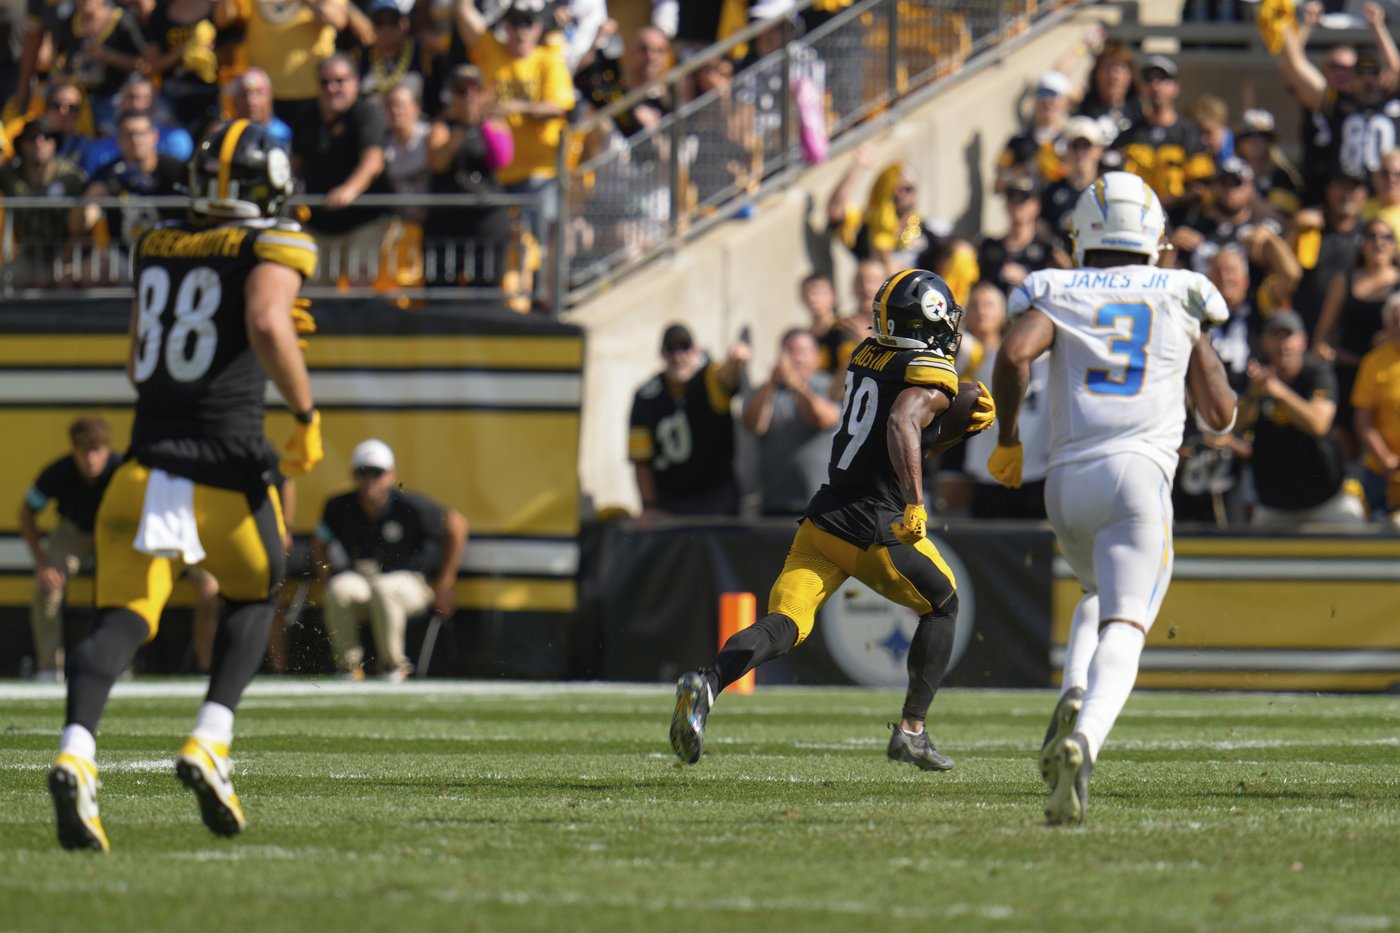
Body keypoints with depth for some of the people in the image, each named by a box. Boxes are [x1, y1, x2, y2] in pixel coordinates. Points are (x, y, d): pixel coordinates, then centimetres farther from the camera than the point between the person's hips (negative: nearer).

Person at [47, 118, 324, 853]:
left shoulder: (155, 248, 17)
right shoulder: (275, 250, -1)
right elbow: (267, 325, -20)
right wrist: (306, 416, -10)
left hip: (146, 456, 4)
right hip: (224, 465, -4)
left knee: (122, 618, -3)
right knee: (253, 596, 21)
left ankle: (76, 753, -28)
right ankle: (209, 742, 3)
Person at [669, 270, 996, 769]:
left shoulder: (866, 356, 14)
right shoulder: (931, 375, -10)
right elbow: (902, 427, -31)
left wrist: (961, 426, 14)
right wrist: (915, 504, -37)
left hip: (823, 519, 6)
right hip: (877, 531, -6)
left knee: (782, 626, -3)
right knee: (942, 606, 20)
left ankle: (706, 682, -31)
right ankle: (911, 730, 19)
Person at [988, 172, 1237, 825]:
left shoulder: (1057, 292, 12)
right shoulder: (1181, 299, 15)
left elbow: (1015, 353, -10)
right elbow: (1221, 416, 15)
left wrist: (1006, 441, 3)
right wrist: (1198, 353, 35)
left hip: (1068, 477, 2)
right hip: (1139, 473, -2)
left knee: (1098, 595, 30)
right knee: (1123, 630, -12)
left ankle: (1072, 698, 2)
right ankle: (1083, 743, -40)